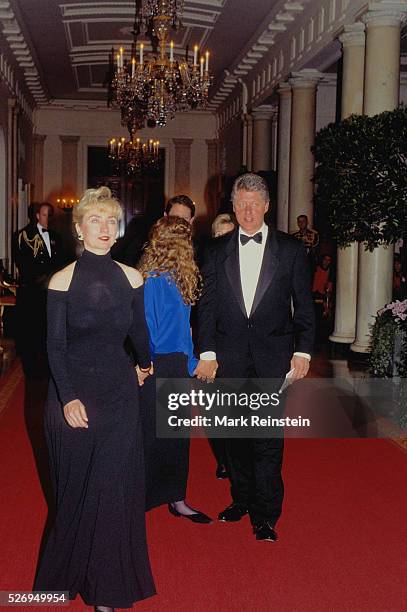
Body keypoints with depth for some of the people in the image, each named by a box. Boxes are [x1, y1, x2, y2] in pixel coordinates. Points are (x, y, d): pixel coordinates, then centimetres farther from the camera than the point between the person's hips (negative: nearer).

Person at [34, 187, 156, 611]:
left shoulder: (130, 278, 0)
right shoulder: (62, 281, -8)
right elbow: (55, 346, -10)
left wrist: (144, 364, 28)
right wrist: (68, 398, -20)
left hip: (119, 393, 2)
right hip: (74, 394, -2)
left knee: (115, 488, 5)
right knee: (76, 489, 10)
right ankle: (73, 572, 33)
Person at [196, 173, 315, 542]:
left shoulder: (291, 250, 2)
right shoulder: (217, 251, 7)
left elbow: (304, 306, 3)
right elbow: (207, 305, 6)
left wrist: (302, 351, -4)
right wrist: (207, 352, 0)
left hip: (273, 357, -2)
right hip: (230, 356, 2)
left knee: (268, 436, -2)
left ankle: (265, 514, 10)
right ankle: (242, 499, 29)